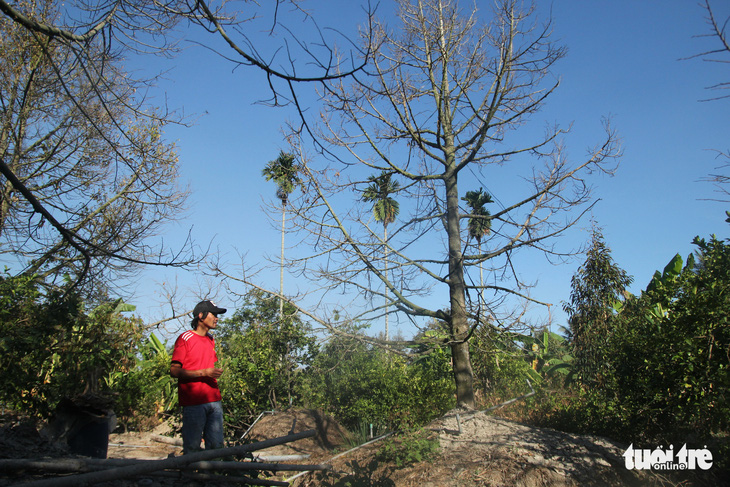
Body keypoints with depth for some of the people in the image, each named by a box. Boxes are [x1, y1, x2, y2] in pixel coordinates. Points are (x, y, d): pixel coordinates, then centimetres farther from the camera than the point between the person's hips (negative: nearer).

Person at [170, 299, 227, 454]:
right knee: (192, 448, -2)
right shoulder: (185, 338, -4)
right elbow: (174, 371, -10)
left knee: (216, 446, 5)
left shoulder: (211, 340, 17)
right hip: (193, 403, -6)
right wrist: (204, 373, -17)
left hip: (214, 401, 6)